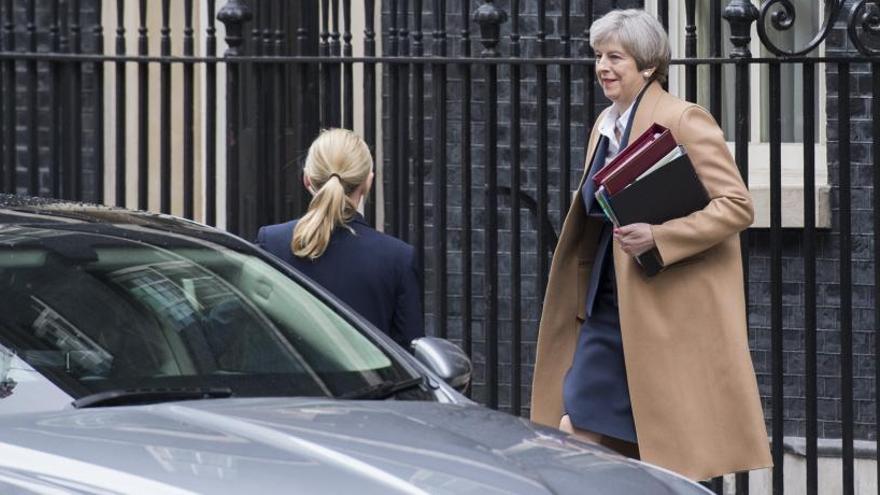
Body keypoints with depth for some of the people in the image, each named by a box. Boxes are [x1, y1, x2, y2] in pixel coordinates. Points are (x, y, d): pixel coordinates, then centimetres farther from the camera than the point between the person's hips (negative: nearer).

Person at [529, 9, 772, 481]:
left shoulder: (683, 120, -11)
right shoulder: (606, 124, 13)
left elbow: (737, 205, -16)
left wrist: (657, 237, -26)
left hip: (668, 309, -8)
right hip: (609, 306, 8)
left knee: (675, 447, -1)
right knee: (576, 426, 2)